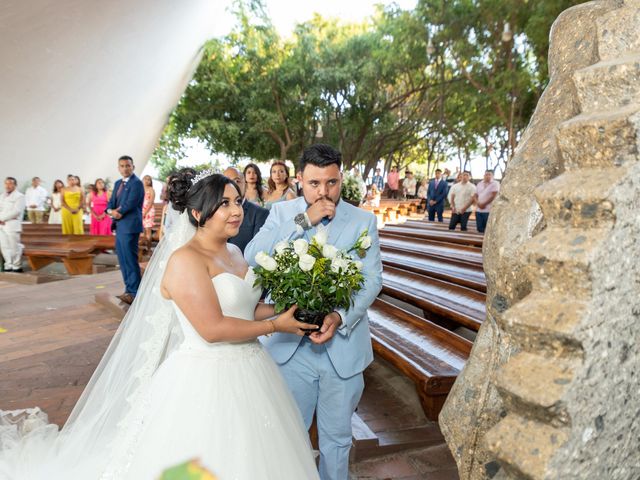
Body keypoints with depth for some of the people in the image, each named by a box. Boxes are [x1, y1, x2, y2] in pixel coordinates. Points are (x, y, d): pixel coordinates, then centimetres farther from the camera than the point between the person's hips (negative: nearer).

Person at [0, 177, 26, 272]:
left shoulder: (19, 196, -3)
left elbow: (16, 211, -13)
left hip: (12, 225, -7)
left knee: (14, 246, -5)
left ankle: (17, 267, 2)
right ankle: (8, 266, 15)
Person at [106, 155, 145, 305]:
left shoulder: (136, 183, -10)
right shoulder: (118, 183, 17)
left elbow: (130, 204, -18)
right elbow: (111, 202, 12)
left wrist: (118, 213, -7)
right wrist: (111, 211, -9)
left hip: (130, 226, -9)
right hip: (119, 226, 9)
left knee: (130, 259, -7)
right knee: (122, 259, 13)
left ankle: (135, 293, 0)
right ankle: (129, 290, 22)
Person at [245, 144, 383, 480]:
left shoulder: (363, 220, -3)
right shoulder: (282, 213, -2)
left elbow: (372, 278, -7)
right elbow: (252, 258, -16)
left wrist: (341, 317, -24)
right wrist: (303, 220, -22)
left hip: (343, 346, 0)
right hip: (290, 345, 0)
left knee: (336, 437, 19)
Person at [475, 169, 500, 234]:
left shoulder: (495, 184, -2)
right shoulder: (479, 184, 16)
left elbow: (493, 196, -10)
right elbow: (476, 196, 14)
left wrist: (484, 204, -12)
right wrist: (478, 203, -6)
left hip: (489, 210, -5)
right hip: (478, 210, 5)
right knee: (480, 228, 5)